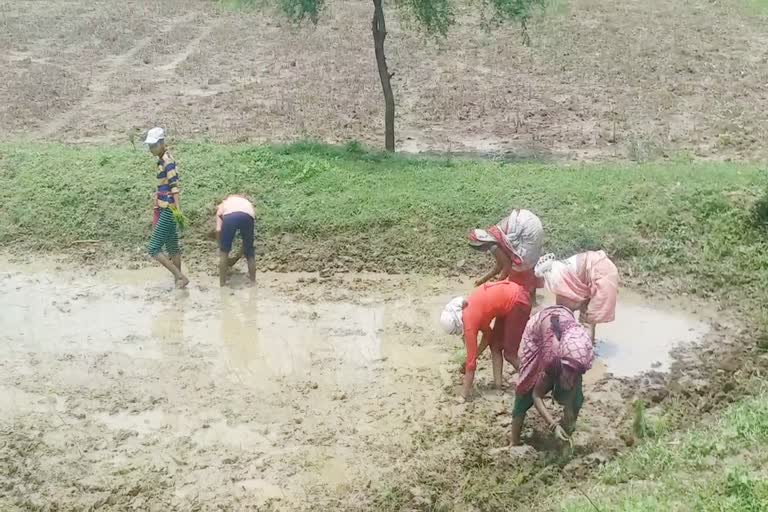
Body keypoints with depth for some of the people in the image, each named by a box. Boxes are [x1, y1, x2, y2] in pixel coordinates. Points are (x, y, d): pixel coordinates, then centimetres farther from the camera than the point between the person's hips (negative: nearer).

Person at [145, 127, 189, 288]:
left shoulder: (167, 161, -15)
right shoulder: (162, 160, 13)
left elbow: (175, 187, -24)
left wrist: (178, 211, -31)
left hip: (168, 211, -10)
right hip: (165, 210, 10)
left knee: (154, 249, -9)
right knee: (172, 248, 13)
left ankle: (181, 277, -8)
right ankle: (178, 280, 19)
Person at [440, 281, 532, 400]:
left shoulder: (469, 322, -15)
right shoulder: (467, 309, 7)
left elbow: (471, 361, -9)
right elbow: (488, 334, 19)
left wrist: (465, 392, -3)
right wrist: (475, 355, 14)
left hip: (518, 303, -9)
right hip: (511, 295, 9)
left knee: (510, 353, 2)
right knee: (495, 345, 14)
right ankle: (498, 385, 18)